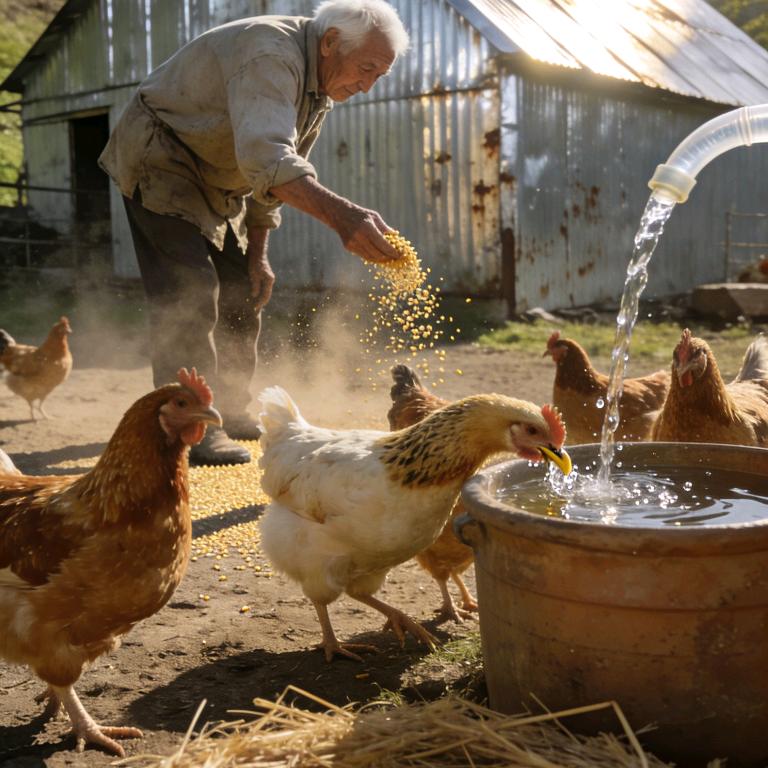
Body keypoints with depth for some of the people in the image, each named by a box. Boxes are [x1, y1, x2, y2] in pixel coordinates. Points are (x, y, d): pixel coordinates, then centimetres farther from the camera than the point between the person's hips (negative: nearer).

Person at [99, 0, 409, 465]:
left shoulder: (322, 85, 1)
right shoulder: (271, 54, -31)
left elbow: (277, 168, 10)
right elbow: (264, 158, -49)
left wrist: (257, 256, 7)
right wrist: (342, 216, -63)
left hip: (216, 180, 10)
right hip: (160, 162, -10)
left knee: (241, 294, 9)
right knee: (189, 292, -20)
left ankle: (231, 412, 22)